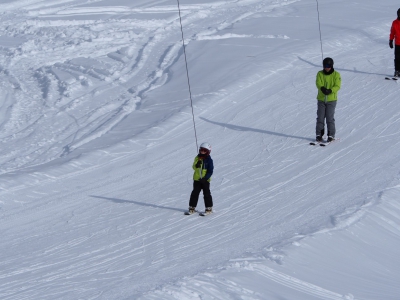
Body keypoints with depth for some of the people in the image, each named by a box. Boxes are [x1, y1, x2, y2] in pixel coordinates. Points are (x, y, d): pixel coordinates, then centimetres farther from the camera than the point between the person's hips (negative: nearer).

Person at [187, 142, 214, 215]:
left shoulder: (209, 160, -8)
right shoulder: (197, 158, 5)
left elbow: (210, 171, -10)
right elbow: (194, 167, 3)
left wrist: (205, 178, -20)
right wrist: (197, 165, -20)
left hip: (205, 180, -4)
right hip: (197, 179, 4)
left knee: (206, 194, 1)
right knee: (195, 193, 7)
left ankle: (209, 208, 9)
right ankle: (192, 207, 15)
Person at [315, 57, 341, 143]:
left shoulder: (336, 75, -2)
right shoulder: (320, 74, 4)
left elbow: (337, 86, -10)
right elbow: (318, 83, -9)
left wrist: (330, 90, -29)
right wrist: (322, 88, -32)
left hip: (331, 99, -2)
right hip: (321, 99, 2)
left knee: (330, 118, -5)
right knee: (320, 117, 3)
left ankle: (331, 135, 3)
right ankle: (319, 135, 12)